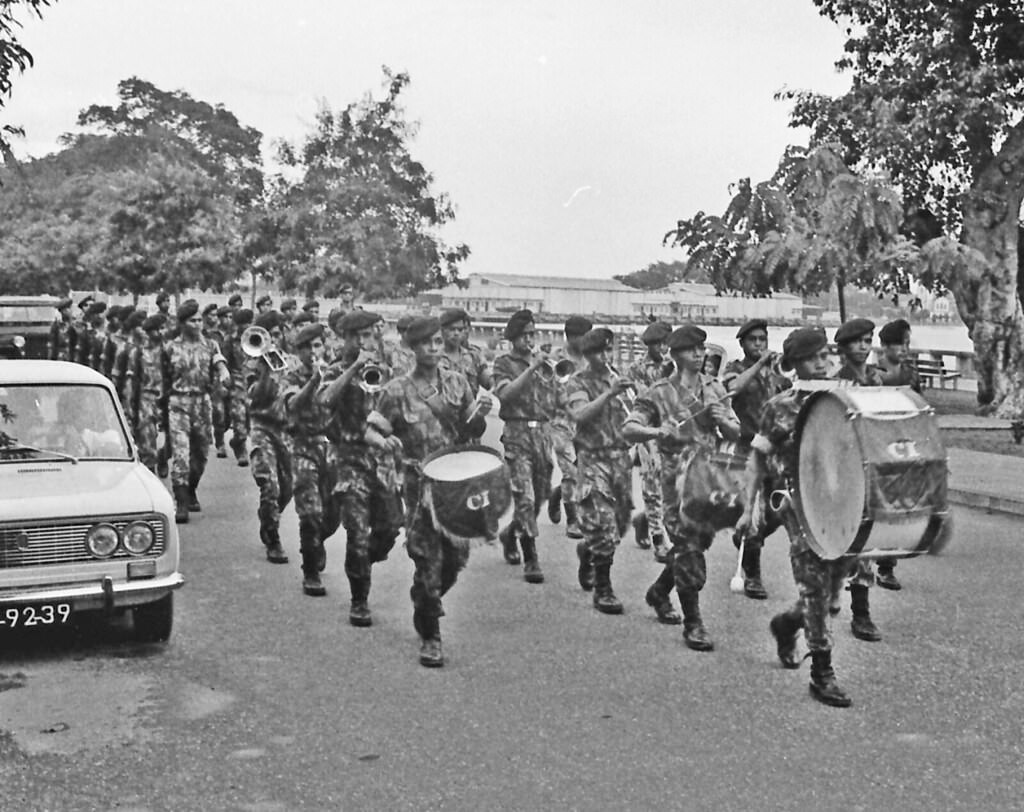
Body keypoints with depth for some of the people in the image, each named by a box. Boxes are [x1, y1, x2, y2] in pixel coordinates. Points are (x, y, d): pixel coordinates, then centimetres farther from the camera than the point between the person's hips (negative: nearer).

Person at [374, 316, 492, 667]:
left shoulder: (458, 383, 6)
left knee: (457, 555, 8)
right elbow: (372, 430, -2)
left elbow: (474, 432, 11)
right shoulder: (397, 390, -4)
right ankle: (429, 637, 10)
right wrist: (384, 441, -24)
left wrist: (481, 413, -10)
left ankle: (427, 602, 37)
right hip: (421, 483, -3)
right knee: (428, 560, -3)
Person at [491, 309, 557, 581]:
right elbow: (505, 393, -16)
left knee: (539, 496, 11)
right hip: (517, 433, -5)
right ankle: (531, 560, -9)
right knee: (524, 498, -12)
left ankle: (511, 534, 38)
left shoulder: (544, 364, 17)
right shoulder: (504, 362, 3)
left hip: (543, 432, 5)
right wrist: (531, 369, -20)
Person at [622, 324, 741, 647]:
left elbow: (736, 433, 13)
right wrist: (662, 431, -28)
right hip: (679, 477, -6)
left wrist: (720, 420, -9)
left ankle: (659, 592, 37)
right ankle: (693, 624, 0)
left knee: (701, 539, 14)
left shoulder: (715, 388, 11)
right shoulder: (660, 393, -5)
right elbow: (629, 429, -11)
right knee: (688, 546, -8)